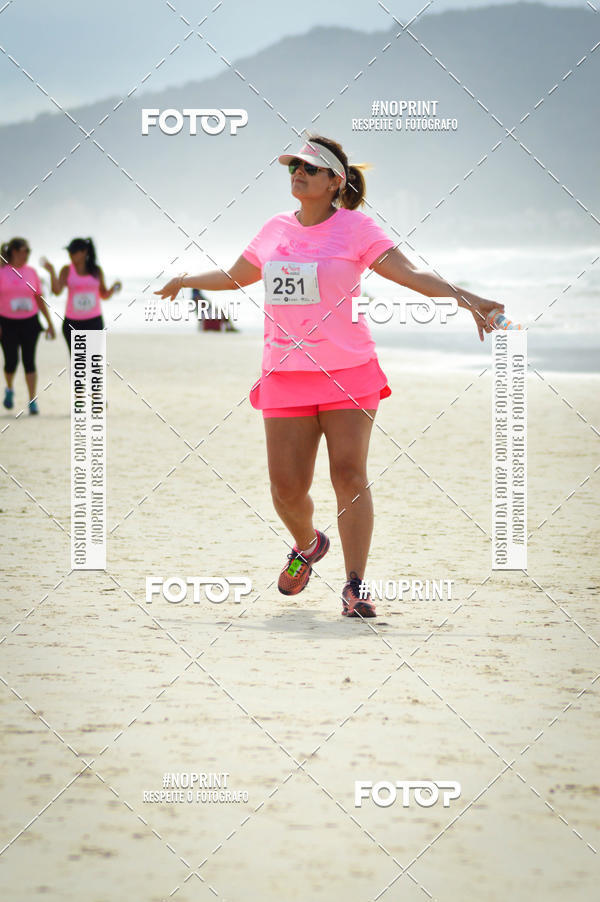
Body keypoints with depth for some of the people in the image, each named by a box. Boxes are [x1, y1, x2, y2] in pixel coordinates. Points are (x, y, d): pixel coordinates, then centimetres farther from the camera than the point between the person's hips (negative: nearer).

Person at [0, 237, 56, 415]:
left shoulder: (31, 272, 5)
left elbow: (39, 299, 11)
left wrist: (50, 323, 9)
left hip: (29, 322, 2)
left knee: (29, 361, -4)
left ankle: (33, 400, 0)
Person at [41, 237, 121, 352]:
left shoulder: (96, 270, 2)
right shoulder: (67, 271, -2)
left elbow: (104, 295, 12)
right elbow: (57, 291, -16)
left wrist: (113, 289, -9)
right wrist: (52, 272, -28)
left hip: (94, 322, 0)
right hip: (72, 322, 0)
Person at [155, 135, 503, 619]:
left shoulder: (357, 228, -3)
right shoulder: (276, 229, 11)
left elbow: (412, 274, -12)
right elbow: (236, 276, 29)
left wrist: (467, 297, -25)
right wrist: (185, 281, 38)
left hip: (347, 373, -3)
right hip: (285, 375, 3)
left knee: (350, 474, -11)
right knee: (287, 487, -1)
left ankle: (356, 586, -4)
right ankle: (307, 544, 32)